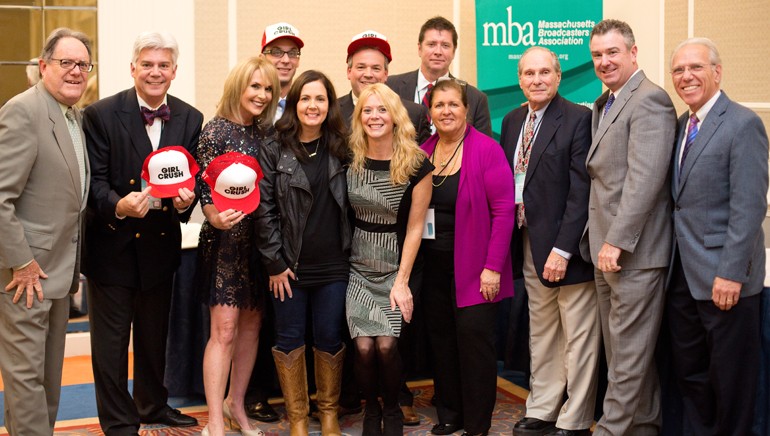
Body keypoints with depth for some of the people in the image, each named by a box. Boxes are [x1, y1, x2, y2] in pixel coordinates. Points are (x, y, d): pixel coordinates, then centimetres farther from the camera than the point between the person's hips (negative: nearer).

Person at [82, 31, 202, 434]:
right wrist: (118, 206, -33)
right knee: (111, 341, 6)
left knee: (155, 336, 20)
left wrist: (186, 200, -20)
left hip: (161, 245, 4)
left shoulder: (190, 120, 2)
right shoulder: (101, 114, -10)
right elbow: (94, 180, -14)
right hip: (112, 246, -4)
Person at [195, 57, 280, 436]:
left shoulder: (267, 131, 8)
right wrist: (216, 218, -30)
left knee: (251, 325, 13)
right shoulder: (216, 131, -9)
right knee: (224, 330, -5)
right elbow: (206, 188, -12)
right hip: (226, 239, -6)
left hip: (260, 241, 6)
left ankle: (236, 403, 29)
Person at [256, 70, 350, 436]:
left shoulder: (340, 150, 4)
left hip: (333, 266, 2)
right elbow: (264, 209, -6)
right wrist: (275, 262, -8)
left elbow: (349, 205, 10)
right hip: (289, 266, -1)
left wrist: (349, 252, 4)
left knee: (329, 338, 10)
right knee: (289, 340, 8)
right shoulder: (274, 152, -4)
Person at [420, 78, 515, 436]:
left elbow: (503, 209, -12)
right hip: (433, 264, 5)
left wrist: (493, 266, -16)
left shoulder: (486, 150, -9)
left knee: (473, 335, -5)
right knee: (441, 336, 10)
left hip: (473, 266, -5)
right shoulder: (423, 152, 6)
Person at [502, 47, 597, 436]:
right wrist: (508, 239, 6)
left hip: (565, 247, -7)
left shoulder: (578, 119, -11)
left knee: (578, 338, 4)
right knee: (541, 334, 16)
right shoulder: (512, 121, 11)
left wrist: (563, 249, -19)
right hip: (528, 245, 7)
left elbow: (581, 190, -16)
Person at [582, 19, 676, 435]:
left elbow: (645, 178, -20)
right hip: (605, 249, 9)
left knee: (628, 354, -1)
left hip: (634, 251, -9)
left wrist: (617, 242, -21)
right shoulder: (603, 104, 17)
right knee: (624, 350, 16)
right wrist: (600, 240, 9)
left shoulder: (649, 100, -12)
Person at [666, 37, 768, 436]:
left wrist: (731, 273, -21)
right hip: (682, 275, 7)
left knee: (729, 377, 5)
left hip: (722, 276, -7)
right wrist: (671, 262, 8)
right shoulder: (681, 126, 12)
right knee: (689, 372, 15)